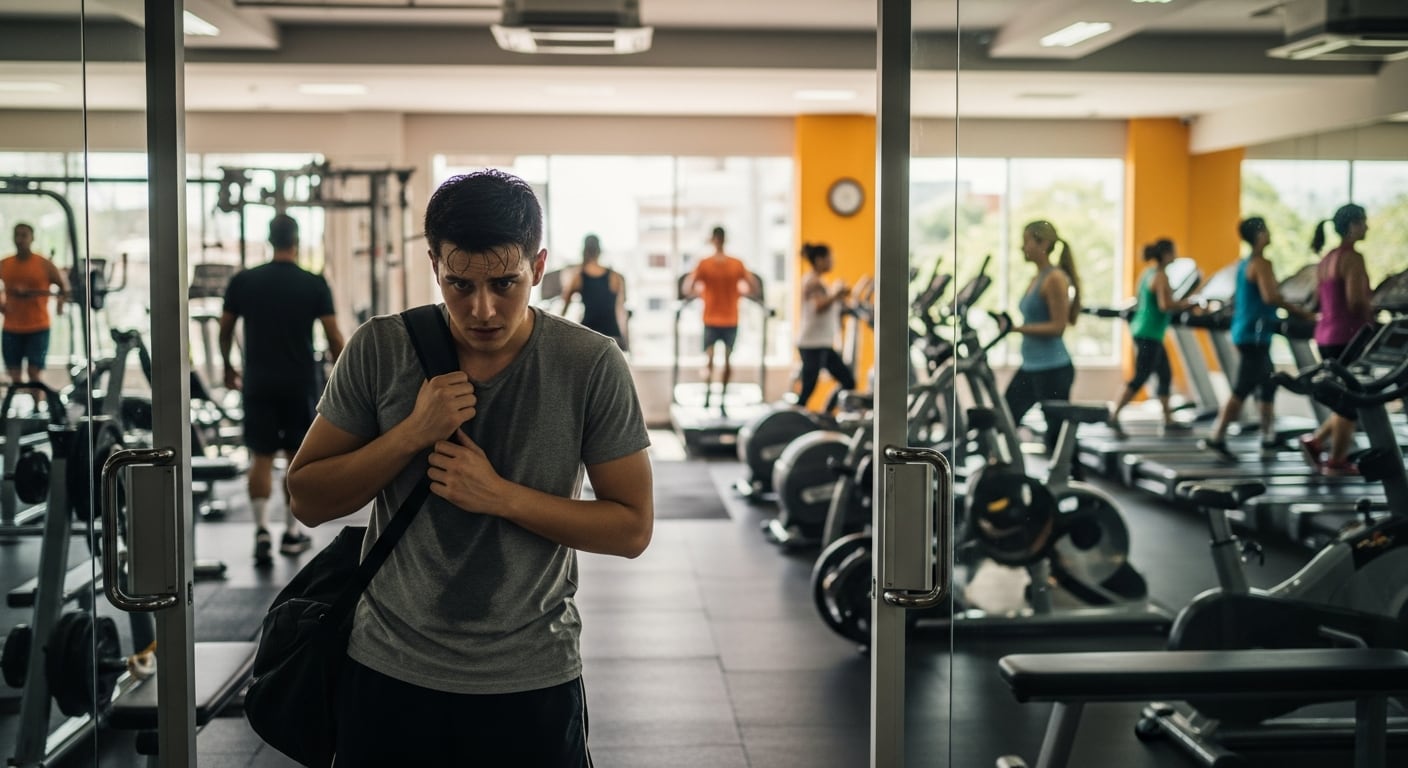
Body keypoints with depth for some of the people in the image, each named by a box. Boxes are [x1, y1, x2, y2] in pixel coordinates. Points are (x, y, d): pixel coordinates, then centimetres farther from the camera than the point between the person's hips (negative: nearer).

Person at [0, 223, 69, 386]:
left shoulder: (45, 265, -5)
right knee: (15, 375, 8)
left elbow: (63, 285, 5)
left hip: (38, 328, -3)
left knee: (35, 373, -5)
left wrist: (61, 302, -11)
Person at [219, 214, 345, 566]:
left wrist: (228, 367, 24)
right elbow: (334, 337, -4)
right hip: (300, 384, -1)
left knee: (261, 457, 5)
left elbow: (225, 330, 8)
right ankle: (292, 533, 16)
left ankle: (262, 530, -9)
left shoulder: (243, 282, 1)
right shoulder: (314, 284, -4)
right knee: (298, 457, 11)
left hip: (258, 382, 1)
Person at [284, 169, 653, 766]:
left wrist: (501, 495, -20)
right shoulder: (379, 351, -7)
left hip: (532, 679, -1)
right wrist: (412, 433, -19)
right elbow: (308, 500, -3)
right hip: (390, 671, 2)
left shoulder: (592, 366, -11)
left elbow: (632, 527, -8)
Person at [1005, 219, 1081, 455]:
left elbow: (1058, 326, -19)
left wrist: (1017, 328, -21)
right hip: (1031, 366, 10)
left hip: (1052, 368, -10)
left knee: (1057, 435, -2)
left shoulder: (1055, 279, -14)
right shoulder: (1037, 279, 13)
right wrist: (1012, 326, 10)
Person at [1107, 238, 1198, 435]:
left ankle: (1168, 419, 17)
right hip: (1150, 334, -10)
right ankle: (1114, 416, -6)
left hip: (1141, 329, 10)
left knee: (1165, 375, 14)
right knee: (1140, 378, -7)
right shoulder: (1161, 277, -15)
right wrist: (1184, 305, -14)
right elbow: (1165, 305, -27)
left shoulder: (1147, 273, 12)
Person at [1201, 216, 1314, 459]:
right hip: (1255, 335, -10)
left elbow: (1236, 300, 22)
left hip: (1244, 331, 10)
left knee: (1268, 385, 13)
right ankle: (1216, 437, -6)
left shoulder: (1245, 264, 15)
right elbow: (1270, 297, -27)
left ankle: (1269, 439, 16)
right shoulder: (1261, 263, -14)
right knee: (1242, 389, -7)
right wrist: (1300, 312, -19)